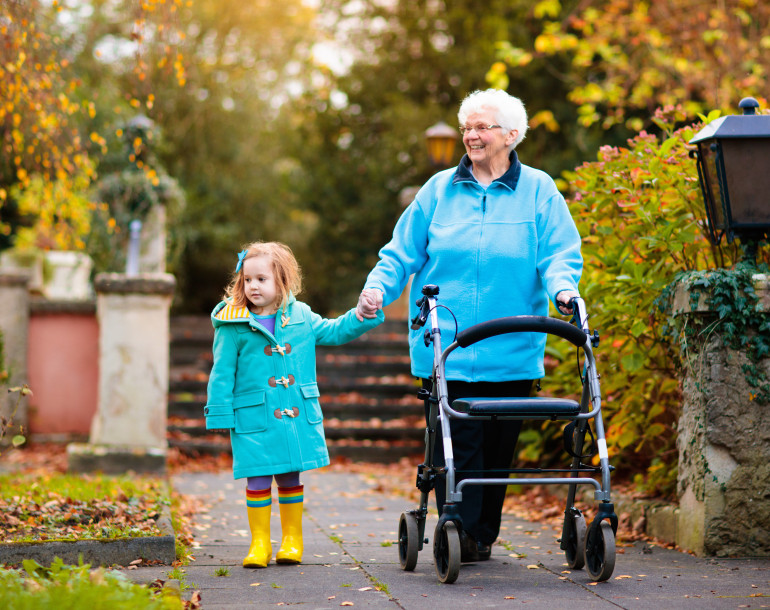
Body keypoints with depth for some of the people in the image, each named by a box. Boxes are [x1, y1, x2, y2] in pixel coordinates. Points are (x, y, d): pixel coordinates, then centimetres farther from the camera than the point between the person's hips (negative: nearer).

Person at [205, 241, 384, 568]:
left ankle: (292, 540, 23)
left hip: (299, 418, 3)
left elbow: (334, 332, 19)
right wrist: (219, 414, -4)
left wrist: (364, 316, 7)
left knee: (291, 478, 11)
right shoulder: (234, 326, -5)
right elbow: (222, 374, -2)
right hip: (254, 421, -3)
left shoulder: (301, 317, 5)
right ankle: (260, 543, 11)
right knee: (258, 480, -2)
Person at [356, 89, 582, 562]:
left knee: (499, 444, 6)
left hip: (511, 350, 0)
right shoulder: (440, 190, 10)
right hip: (446, 347, 0)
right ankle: (461, 535, -6)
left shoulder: (538, 190, 6)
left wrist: (562, 287, -22)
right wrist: (377, 288, -6)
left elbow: (560, 253, 0)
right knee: (457, 442, -9)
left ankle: (484, 535, 19)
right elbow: (403, 252, 11)